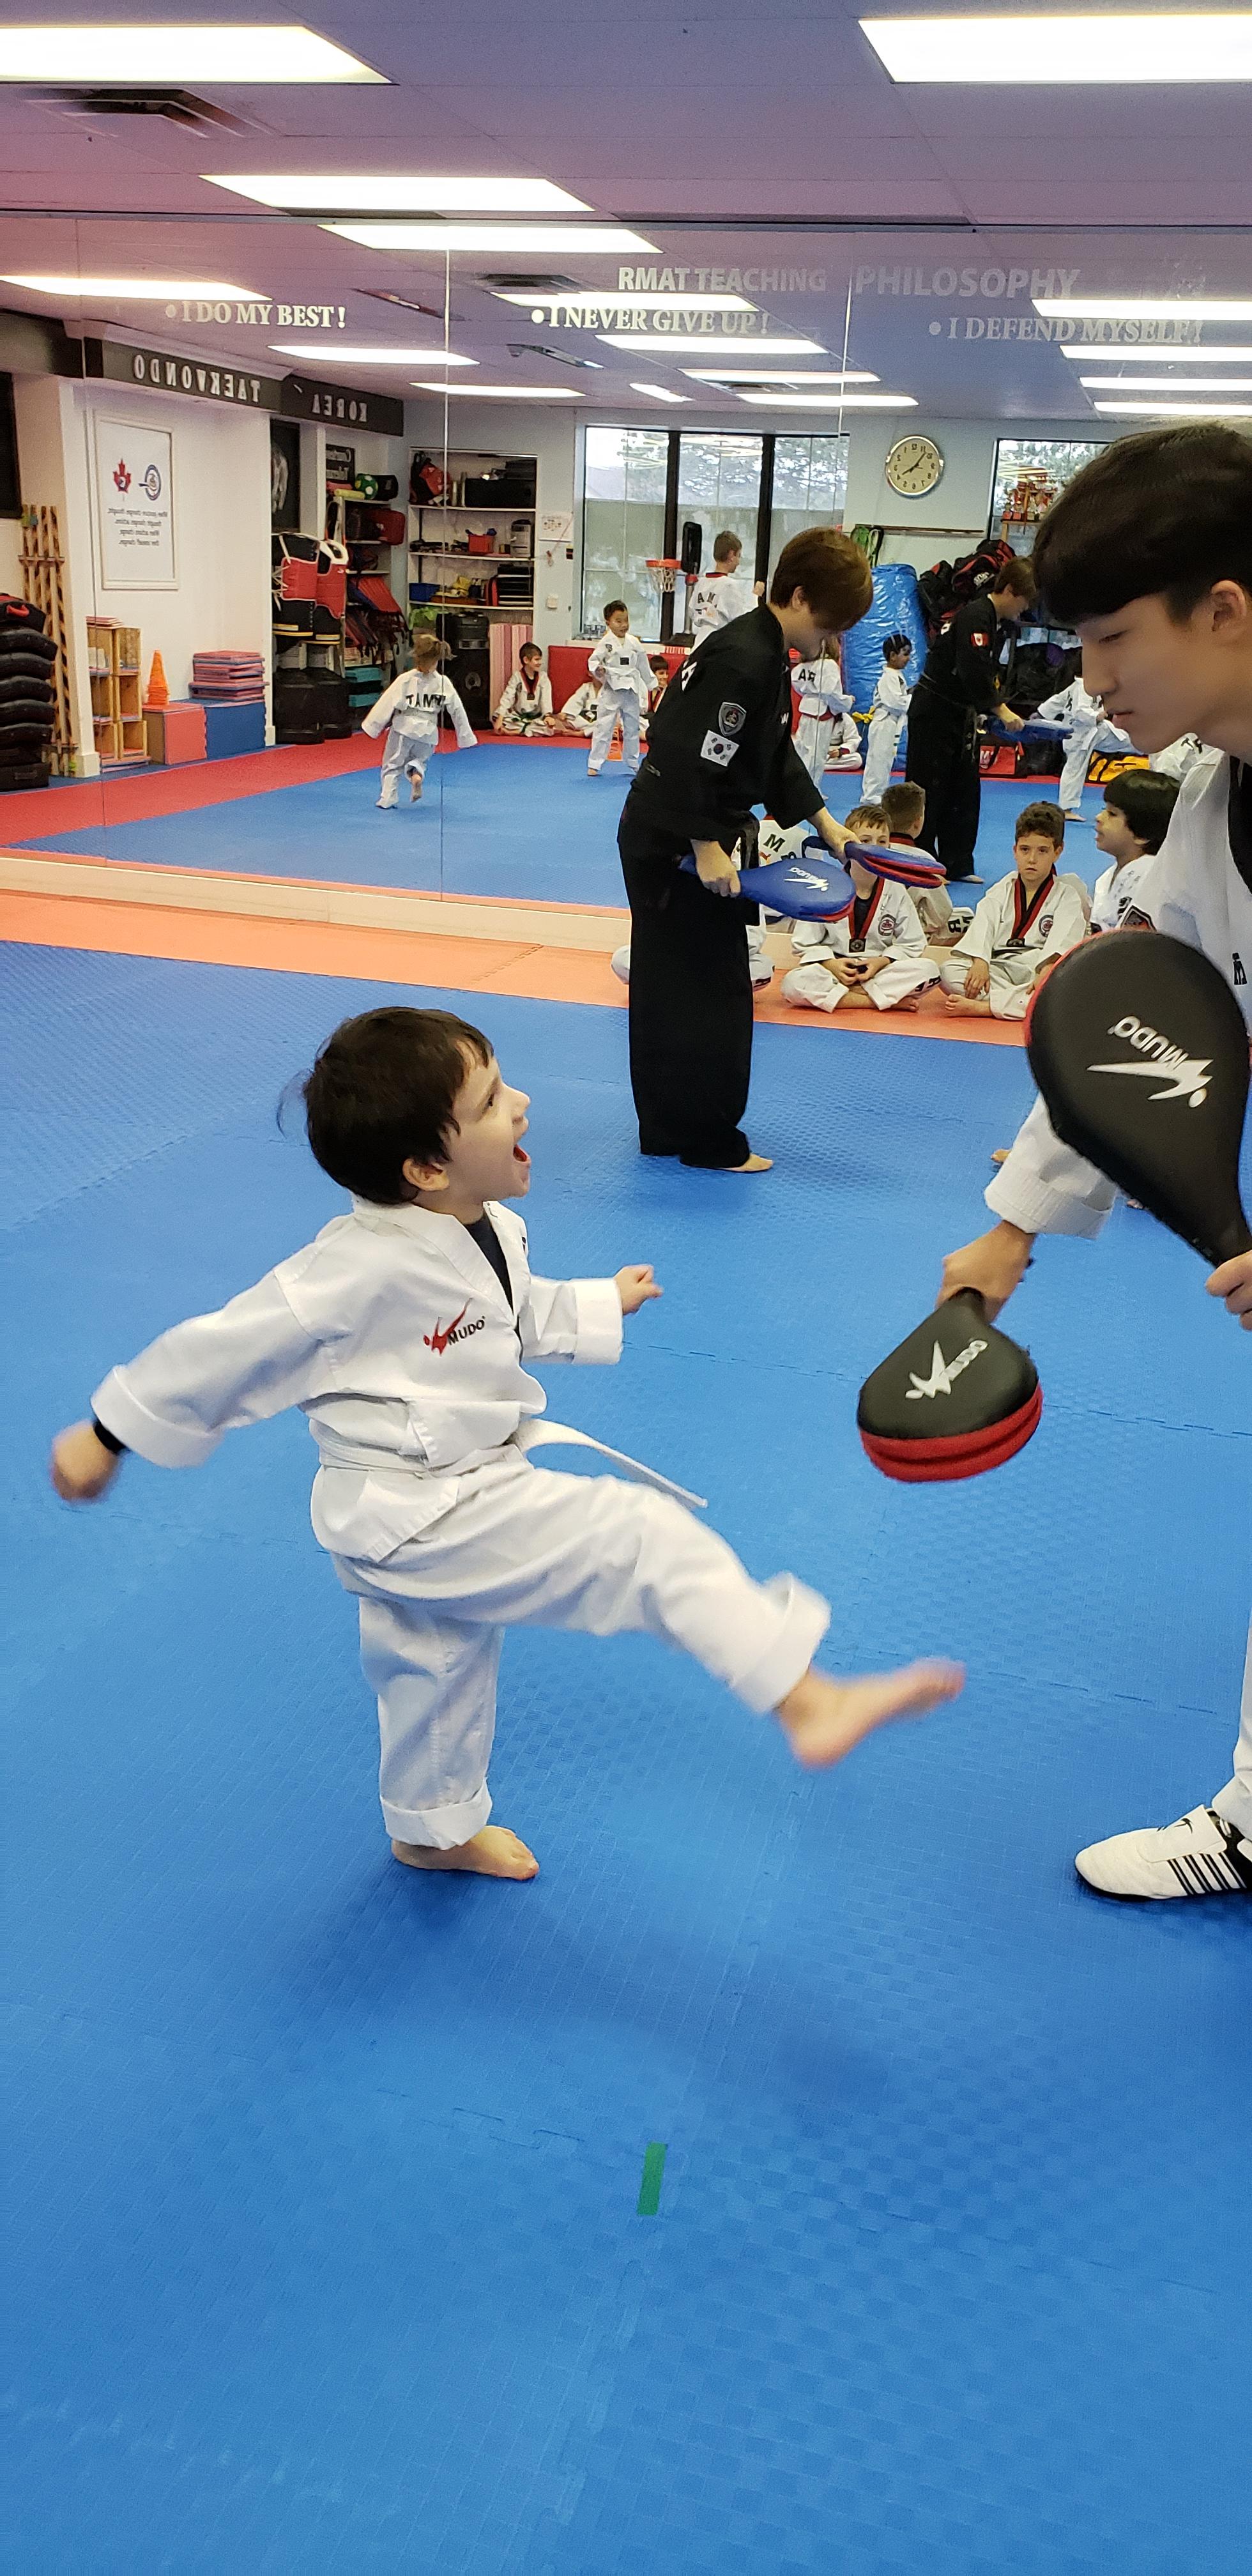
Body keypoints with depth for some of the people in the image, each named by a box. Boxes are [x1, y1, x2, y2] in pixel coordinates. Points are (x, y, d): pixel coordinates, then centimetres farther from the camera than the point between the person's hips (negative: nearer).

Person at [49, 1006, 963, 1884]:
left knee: (439, 1662, 28)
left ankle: (434, 1829, 53)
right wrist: (108, 1437, -13)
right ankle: (807, 1702, -8)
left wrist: (604, 1305, 31)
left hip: (459, 1496, 9)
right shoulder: (364, 1266, -29)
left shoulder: (490, 1232, -2)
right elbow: (229, 1347, -21)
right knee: (650, 1539, -15)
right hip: (415, 1518, -9)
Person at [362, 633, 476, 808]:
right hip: (428, 731, 2)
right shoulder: (444, 683, -4)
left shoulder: (405, 679, -10)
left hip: (404, 729, -2)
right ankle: (417, 773, -7)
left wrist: (372, 727, -1)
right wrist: (467, 738, 11)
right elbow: (457, 711, 2)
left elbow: (387, 704, -8)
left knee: (392, 765, 13)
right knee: (420, 759, 26)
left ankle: (387, 800, 9)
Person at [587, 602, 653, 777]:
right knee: (603, 728, -3)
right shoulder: (606, 643, -6)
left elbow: (643, 666, 13)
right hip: (612, 690, -4)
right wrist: (598, 669, -27)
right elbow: (593, 660, -6)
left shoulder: (634, 643, 5)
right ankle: (594, 764, 2)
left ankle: (634, 764, 28)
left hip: (631, 691, 4)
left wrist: (648, 686, 17)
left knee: (632, 728, 14)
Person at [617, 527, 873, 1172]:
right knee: (712, 994, -2)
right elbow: (690, 757, -26)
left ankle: (667, 1129, 26)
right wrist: (706, 848, -24)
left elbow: (776, 755, 20)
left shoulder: (768, 654, 12)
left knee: (669, 991, 15)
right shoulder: (744, 659, -20)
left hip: (666, 840, 10)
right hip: (676, 846, -10)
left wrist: (823, 821, 17)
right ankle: (710, 1141, 9)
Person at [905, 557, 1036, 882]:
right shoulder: (975, 617, -20)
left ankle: (957, 865, 18)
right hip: (934, 711, -10)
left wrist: (994, 708, -1)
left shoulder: (1001, 623, 10)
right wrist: (1000, 710, -24)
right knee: (929, 789, -4)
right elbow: (973, 672, -28)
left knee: (965, 790, 11)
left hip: (961, 713, 10)